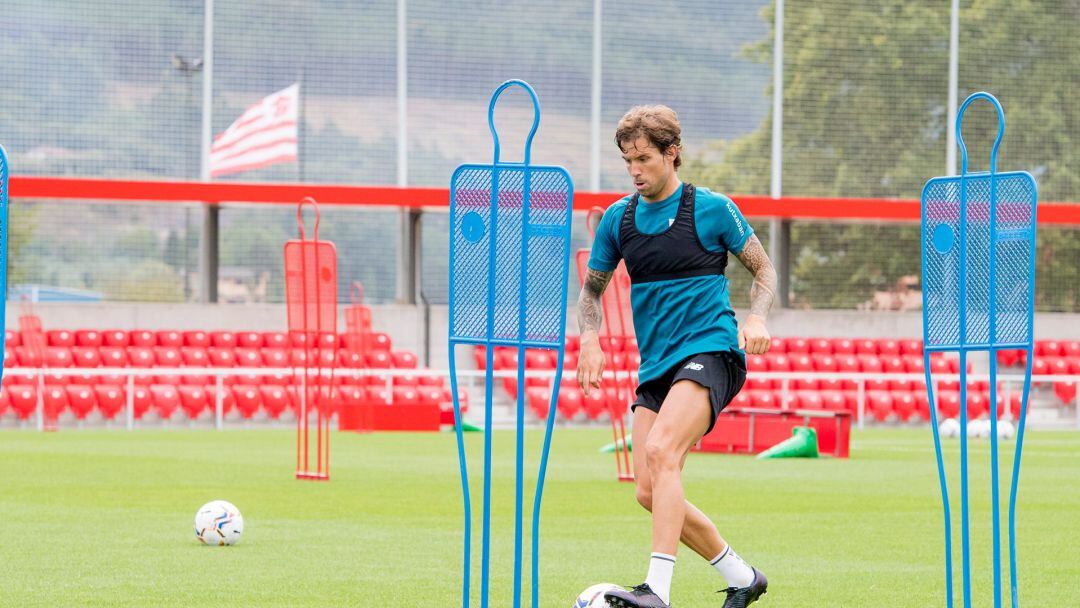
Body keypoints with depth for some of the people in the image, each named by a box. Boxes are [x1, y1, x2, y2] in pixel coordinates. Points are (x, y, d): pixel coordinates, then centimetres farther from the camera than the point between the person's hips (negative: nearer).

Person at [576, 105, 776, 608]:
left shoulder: (711, 209, -2)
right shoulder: (618, 218, 10)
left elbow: (763, 270, 7)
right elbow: (592, 287, 20)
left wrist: (756, 318, -12)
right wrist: (590, 336, 1)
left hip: (709, 352, -6)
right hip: (656, 366, 6)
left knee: (661, 452, -28)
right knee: (650, 493, -1)